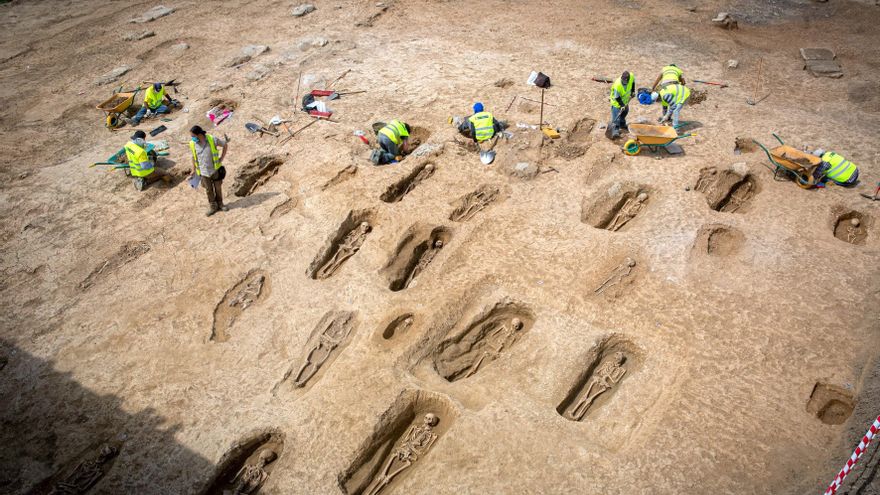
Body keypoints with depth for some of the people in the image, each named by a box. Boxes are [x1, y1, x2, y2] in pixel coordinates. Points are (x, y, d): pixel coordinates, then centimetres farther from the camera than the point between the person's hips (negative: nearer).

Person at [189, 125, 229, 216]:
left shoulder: (212, 140, -17)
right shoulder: (192, 144, -10)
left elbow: (225, 145, -3)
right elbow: (194, 156, 6)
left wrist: (222, 158, -7)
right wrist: (193, 169, 10)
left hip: (215, 169, -1)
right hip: (204, 172, 1)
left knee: (218, 188, 13)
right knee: (209, 190, 11)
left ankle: (220, 204, 32)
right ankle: (212, 207, 27)